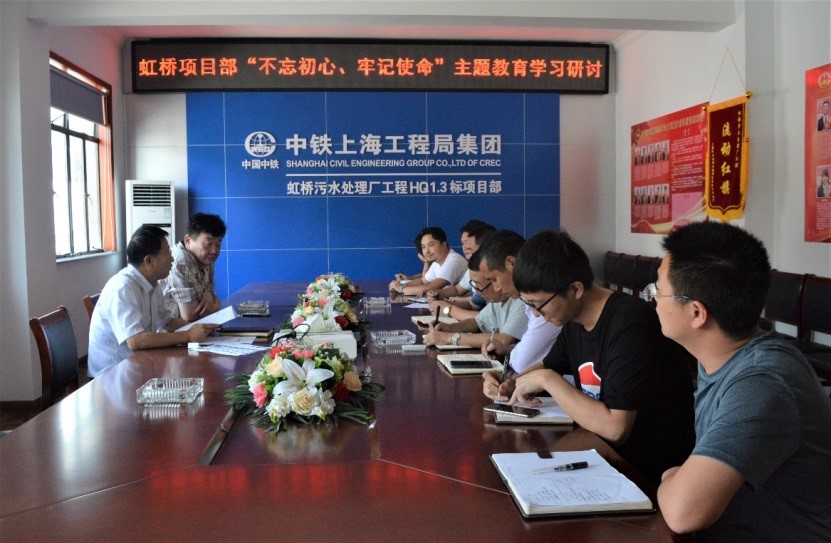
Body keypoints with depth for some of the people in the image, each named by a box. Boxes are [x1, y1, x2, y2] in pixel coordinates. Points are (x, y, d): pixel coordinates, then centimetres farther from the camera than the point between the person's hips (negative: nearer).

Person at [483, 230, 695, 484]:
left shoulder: (629, 323, -26)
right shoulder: (574, 321, 0)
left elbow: (615, 428, -30)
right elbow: (548, 366, 19)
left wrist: (547, 380, -20)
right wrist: (511, 385, -2)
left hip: (651, 474, -7)